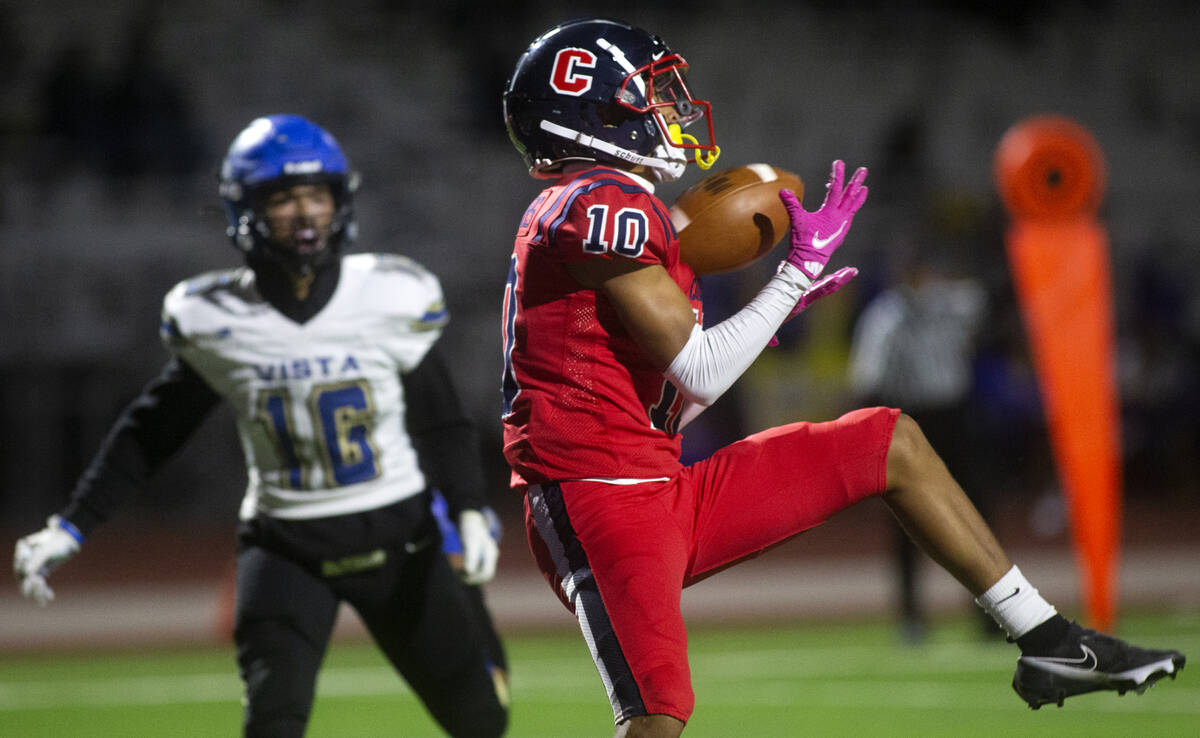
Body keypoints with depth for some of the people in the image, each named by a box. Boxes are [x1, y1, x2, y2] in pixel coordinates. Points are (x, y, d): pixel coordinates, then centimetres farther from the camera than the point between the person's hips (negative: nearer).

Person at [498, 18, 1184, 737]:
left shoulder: (593, 207, 20)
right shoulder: (609, 206, -13)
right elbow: (699, 375, -14)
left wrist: (779, 307, 16)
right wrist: (801, 270, -6)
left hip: (664, 490, 10)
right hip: (601, 497, -10)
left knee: (892, 443, 15)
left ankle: (1050, 644, 18)